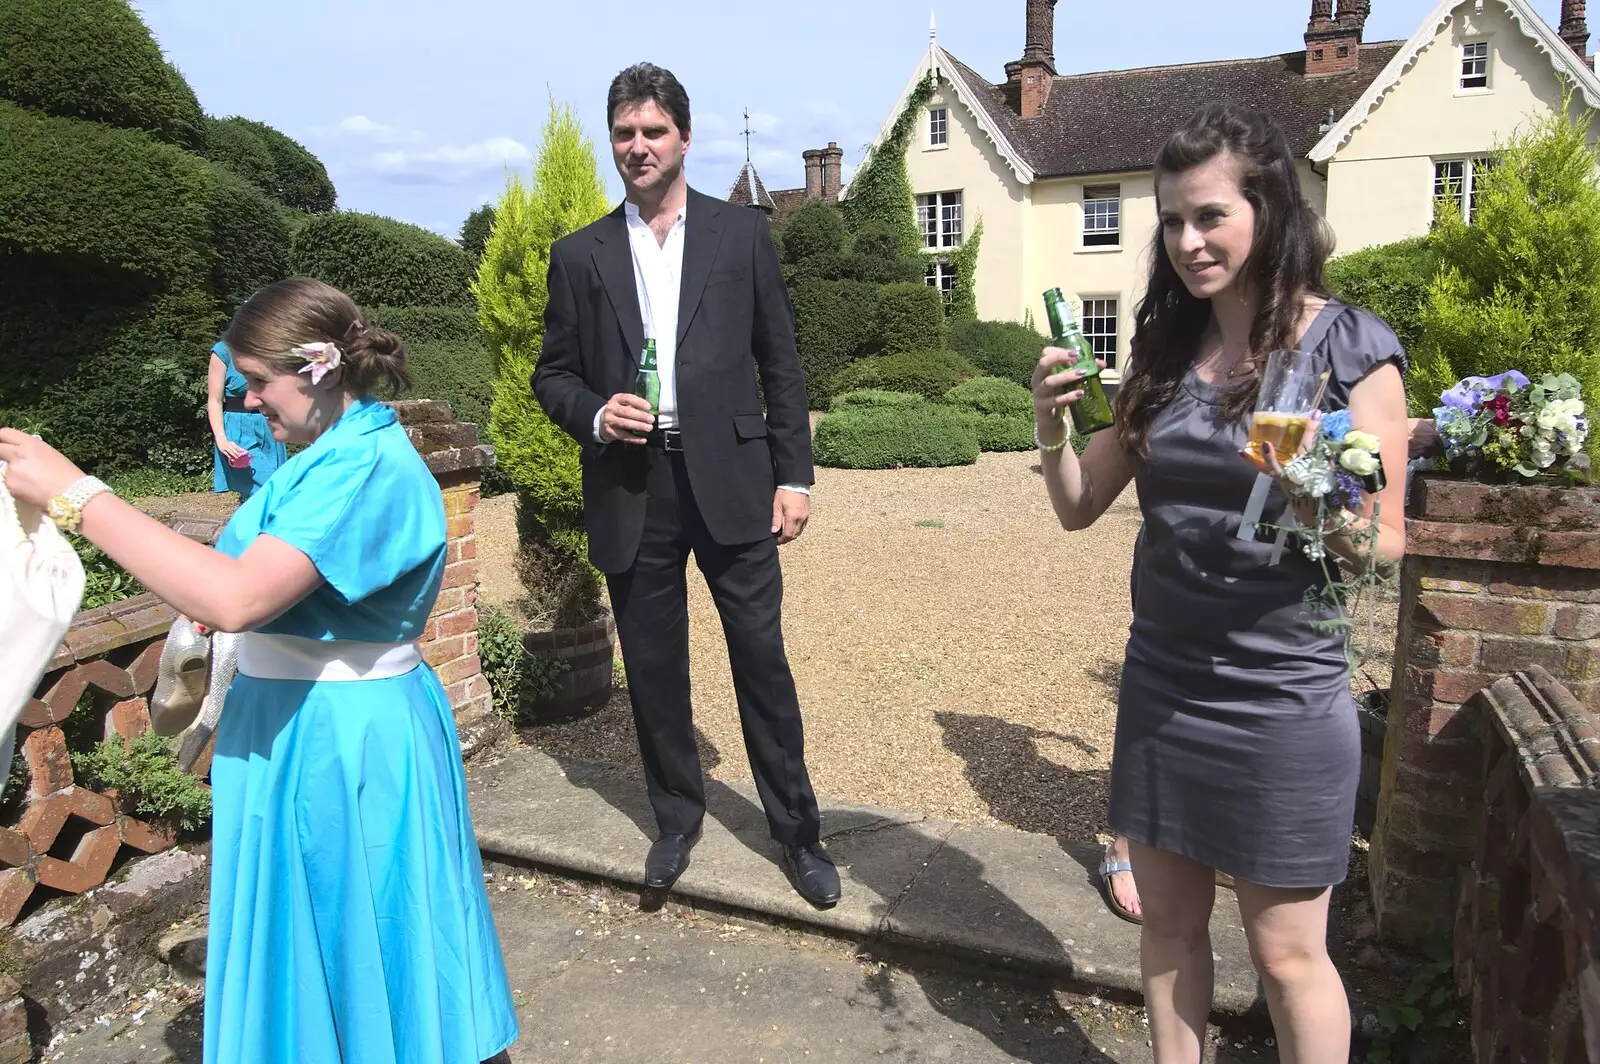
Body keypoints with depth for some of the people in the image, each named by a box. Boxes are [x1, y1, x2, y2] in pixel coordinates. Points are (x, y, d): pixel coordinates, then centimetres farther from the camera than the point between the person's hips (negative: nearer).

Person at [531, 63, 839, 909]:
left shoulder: (741, 235, 6)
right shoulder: (580, 256, 9)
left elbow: (780, 364, 6)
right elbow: (553, 373, 12)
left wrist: (794, 474, 0)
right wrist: (594, 415, -10)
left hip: (729, 479, -1)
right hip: (629, 488, 2)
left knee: (761, 657, 2)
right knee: (653, 667, 10)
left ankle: (797, 829, 19)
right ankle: (676, 817, 30)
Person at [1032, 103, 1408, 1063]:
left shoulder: (1351, 347, -9)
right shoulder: (1167, 350, 5)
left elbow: (1389, 544, -7)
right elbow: (1079, 508, 6)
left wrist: (1331, 517, -28)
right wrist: (1053, 426, -12)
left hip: (1282, 698, -5)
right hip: (1161, 683, 5)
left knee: (1286, 950, 9)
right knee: (1169, 920, 17)